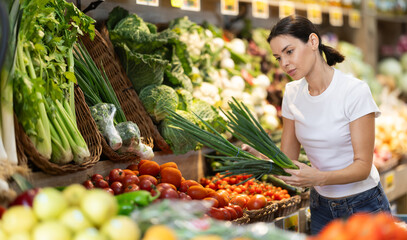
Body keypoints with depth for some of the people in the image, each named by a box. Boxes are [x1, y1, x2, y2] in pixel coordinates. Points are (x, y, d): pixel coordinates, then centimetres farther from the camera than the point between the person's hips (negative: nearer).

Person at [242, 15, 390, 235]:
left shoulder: (355, 91, -20)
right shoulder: (292, 94, -3)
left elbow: (363, 166, -21)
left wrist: (319, 178, -38)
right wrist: (258, 155, -23)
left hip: (363, 206, -4)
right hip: (321, 206, 5)